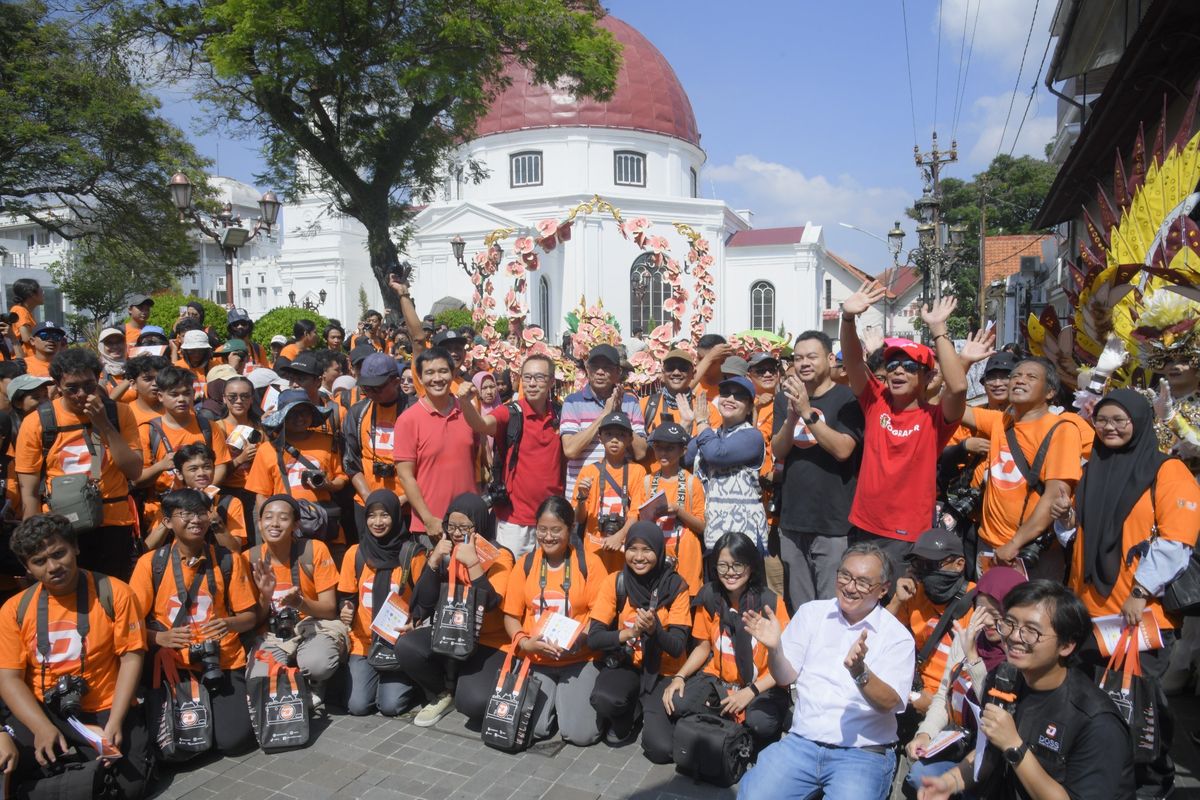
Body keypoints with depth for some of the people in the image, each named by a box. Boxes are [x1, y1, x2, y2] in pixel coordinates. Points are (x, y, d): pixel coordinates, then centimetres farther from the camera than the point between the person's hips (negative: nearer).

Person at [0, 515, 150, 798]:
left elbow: (131, 659, -6)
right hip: (42, 713, 2)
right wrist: (42, 727, -18)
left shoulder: (114, 593, -5)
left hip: (104, 710, -1)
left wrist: (114, 722, -17)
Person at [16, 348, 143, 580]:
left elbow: (134, 471, -6)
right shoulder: (37, 422, -3)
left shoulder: (119, 413, 1)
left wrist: (104, 424, -13)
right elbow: (29, 493, 0)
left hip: (115, 526, 1)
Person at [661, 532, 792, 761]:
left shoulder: (771, 603, -14)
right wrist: (679, 677, -8)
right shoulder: (709, 597, -3)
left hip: (762, 685, -3)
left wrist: (750, 692, -19)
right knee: (676, 704, -25)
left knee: (760, 723, -35)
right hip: (717, 680, 3)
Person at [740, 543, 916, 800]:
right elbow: (785, 677, 8)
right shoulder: (811, 612, 7)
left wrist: (859, 671, -33)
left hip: (863, 753, -2)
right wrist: (774, 648, -13)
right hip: (801, 742, 2)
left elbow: (889, 702, -13)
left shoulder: (898, 637, -1)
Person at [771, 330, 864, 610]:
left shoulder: (847, 399, -5)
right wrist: (792, 415, -14)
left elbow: (843, 450, -16)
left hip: (833, 522, -5)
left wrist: (807, 412, -22)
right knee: (798, 609, 15)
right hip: (792, 519, 5)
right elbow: (778, 451, 3)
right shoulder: (785, 399, 10)